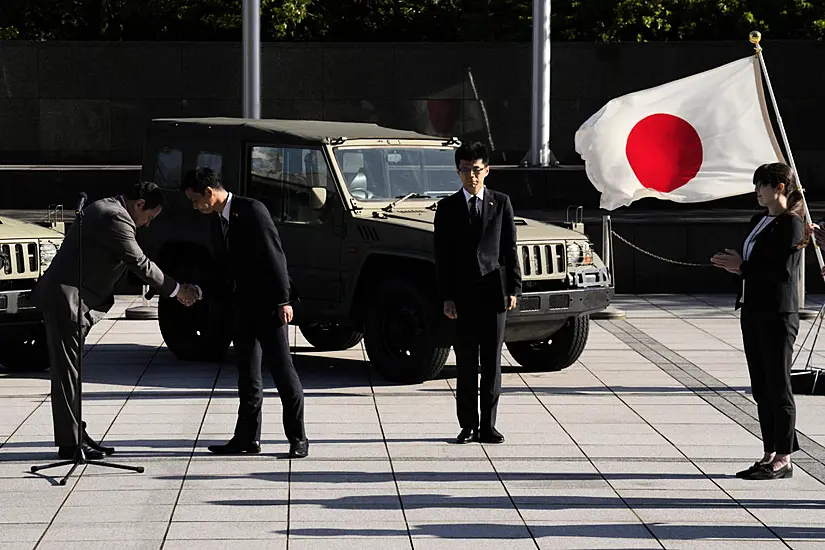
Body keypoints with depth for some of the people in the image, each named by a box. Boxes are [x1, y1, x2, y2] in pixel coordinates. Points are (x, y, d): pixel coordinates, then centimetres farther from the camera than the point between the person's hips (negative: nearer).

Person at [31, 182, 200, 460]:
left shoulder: (105, 209, 17)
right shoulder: (116, 219, -17)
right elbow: (140, 264, -14)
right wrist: (177, 290, -5)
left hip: (64, 298, 11)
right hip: (67, 299, -11)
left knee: (69, 371, 13)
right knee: (67, 371, -6)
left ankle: (74, 435, 19)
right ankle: (70, 442, -2)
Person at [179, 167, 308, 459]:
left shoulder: (252, 210, -13)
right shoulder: (217, 220, 12)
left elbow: (274, 256, -16)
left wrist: (283, 300, -19)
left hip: (268, 303, -8)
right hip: (242, 306, 8)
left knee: (282, 368, -5)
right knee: (247, 374, 9)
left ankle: (298, 438, -1)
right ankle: (248, 437, 13)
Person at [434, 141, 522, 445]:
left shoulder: (501, 203, 7)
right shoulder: (447, 208, 5)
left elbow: (510, 249, 6)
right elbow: (442, 256, 3)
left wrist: (513, 288, -2)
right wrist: (446, 296, -5)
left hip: (494, 291, 0)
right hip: (463, 294, 0)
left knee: (492, 362, 2)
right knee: (466, 364, 2)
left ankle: (488, 426, 7)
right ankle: (468, 426, 7)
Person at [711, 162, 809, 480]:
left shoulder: (790, 224, -11)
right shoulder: (758, 221, 16)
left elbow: (783, 271, -19)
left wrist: (743, 267, -15)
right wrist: (736, 265, -1)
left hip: (778, 314, -9)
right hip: (753, 311, 9)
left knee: (777, 386, -3)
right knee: (761, 388, 11)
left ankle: (783, 459, 3)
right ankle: (770, 454, 18)